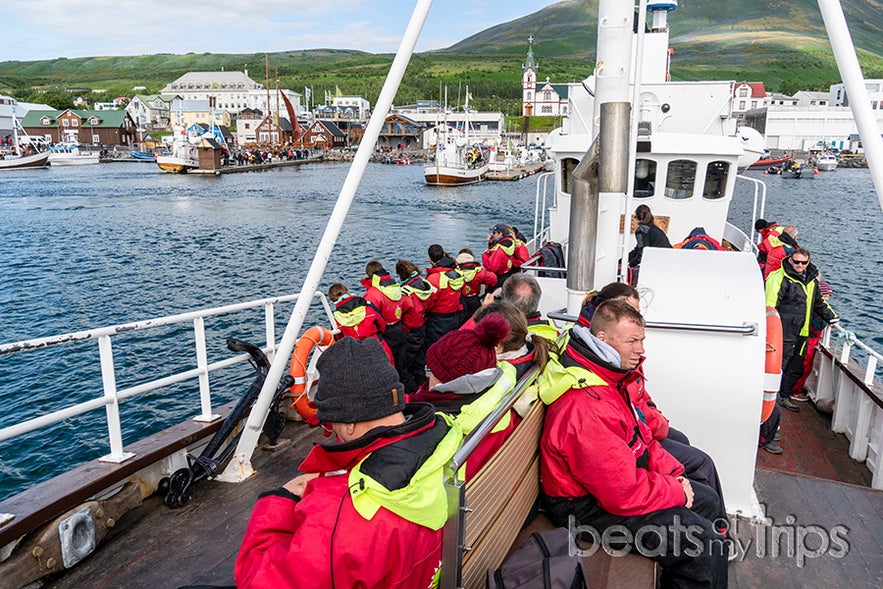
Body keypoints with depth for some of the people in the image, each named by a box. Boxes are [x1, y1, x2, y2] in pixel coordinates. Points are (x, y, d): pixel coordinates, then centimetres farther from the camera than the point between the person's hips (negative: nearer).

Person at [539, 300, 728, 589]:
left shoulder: (611, 377, 2)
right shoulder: (588, 407, -33)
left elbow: (640, 435, 15)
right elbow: (625, 493, -28)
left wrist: (673, 473, 4)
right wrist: (676, 491, -12)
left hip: (620, 481, 11)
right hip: (587, 507, -11)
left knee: (708, 500, 18)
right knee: (707, 548, -16)